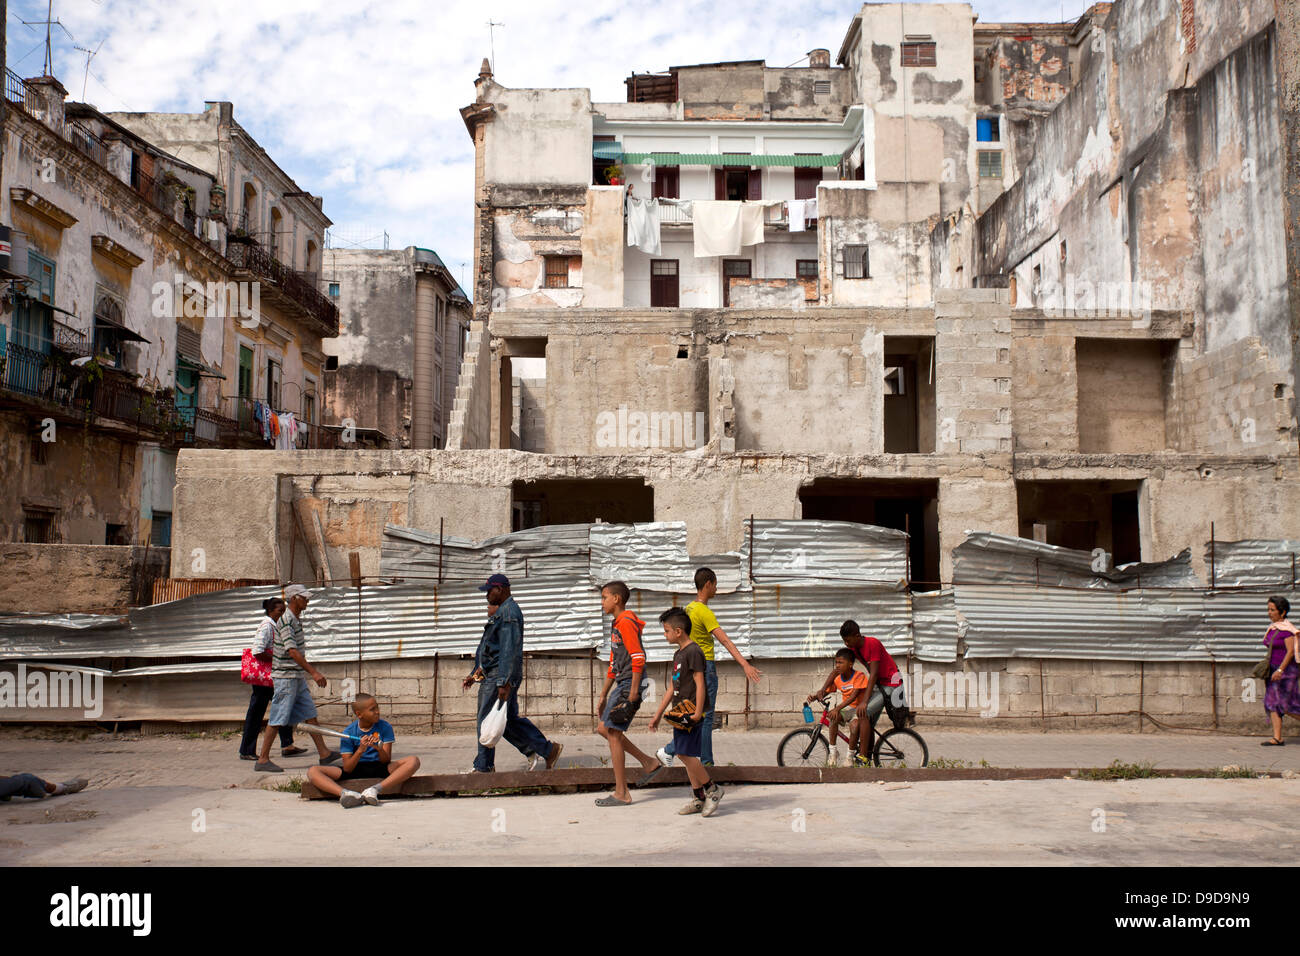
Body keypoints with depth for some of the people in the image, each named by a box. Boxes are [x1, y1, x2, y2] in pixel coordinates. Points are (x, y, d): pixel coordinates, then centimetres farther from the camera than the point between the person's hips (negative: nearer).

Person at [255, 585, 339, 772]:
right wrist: (314, 672, -26)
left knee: (310, 715, 9)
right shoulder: (286, 621, -17)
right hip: (285, 677, -10)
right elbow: (292, 652, -24)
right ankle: (263, 760, 4)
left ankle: (324, 753, 13)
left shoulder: (296, 619, 13)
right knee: (277, 720, -4)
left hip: (297, 677, 10)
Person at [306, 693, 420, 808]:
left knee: (414, 761, -26)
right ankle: (346, 793, -44)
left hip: (380, 769, 0)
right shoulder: (349, 732, -6)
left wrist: (379, 748, -29)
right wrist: (360, 750, -27)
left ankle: (375, 789, -40)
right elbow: (347, 769, -10)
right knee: (313, 772, -21)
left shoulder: (385, 727, -3)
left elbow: (386, 761, -7)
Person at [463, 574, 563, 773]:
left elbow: (509, 649, -21)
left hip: (500, 676, -10)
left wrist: (504, 682, -25)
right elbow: (490, 648, 26)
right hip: (491, 676, 10)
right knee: (510, 719, 10)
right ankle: (548, 749, 13)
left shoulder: (509, 612, -13)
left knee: (486, 722, -3)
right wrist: (474, 674, 26)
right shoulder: (501, 612, 20)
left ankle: (483, 766, 7)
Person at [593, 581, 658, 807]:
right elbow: (614, 663, 24)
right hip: (621, 685, 10)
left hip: (630, 685, -10)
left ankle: (621, 794, -1)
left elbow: (638, 658, -21)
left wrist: (633, 691, -23)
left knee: (613, 733, -6)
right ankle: (648, 762, 19)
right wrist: (603, 696, 24)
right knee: (604, 729, 13)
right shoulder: (617, 625, 19)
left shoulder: (626, 622, -13)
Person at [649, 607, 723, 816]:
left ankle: (712, 789, 2)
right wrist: (658, 715, 22)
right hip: (681, 712, 9)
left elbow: (700, 683, -18)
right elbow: (672, 687, 21)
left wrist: (698, 712, -23)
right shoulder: (679, 654, 17)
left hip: (691, 712, -9)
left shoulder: (693, 652, -12)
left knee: (685, 753, -12)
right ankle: (699, 799, 14)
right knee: (686, 754, 8)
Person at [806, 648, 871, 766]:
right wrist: (813, 697, -21)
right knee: (834, 716, -28)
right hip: (847, 708, 5)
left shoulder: (859, 676, -19)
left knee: (854, 725, -33)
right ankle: (833, 752, -18)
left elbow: (854, 696, -29)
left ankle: (851, 757, -11)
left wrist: (838, 708, -39)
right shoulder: (837, 679, -2)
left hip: (859, 708, -4)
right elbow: (825, 691, 2)